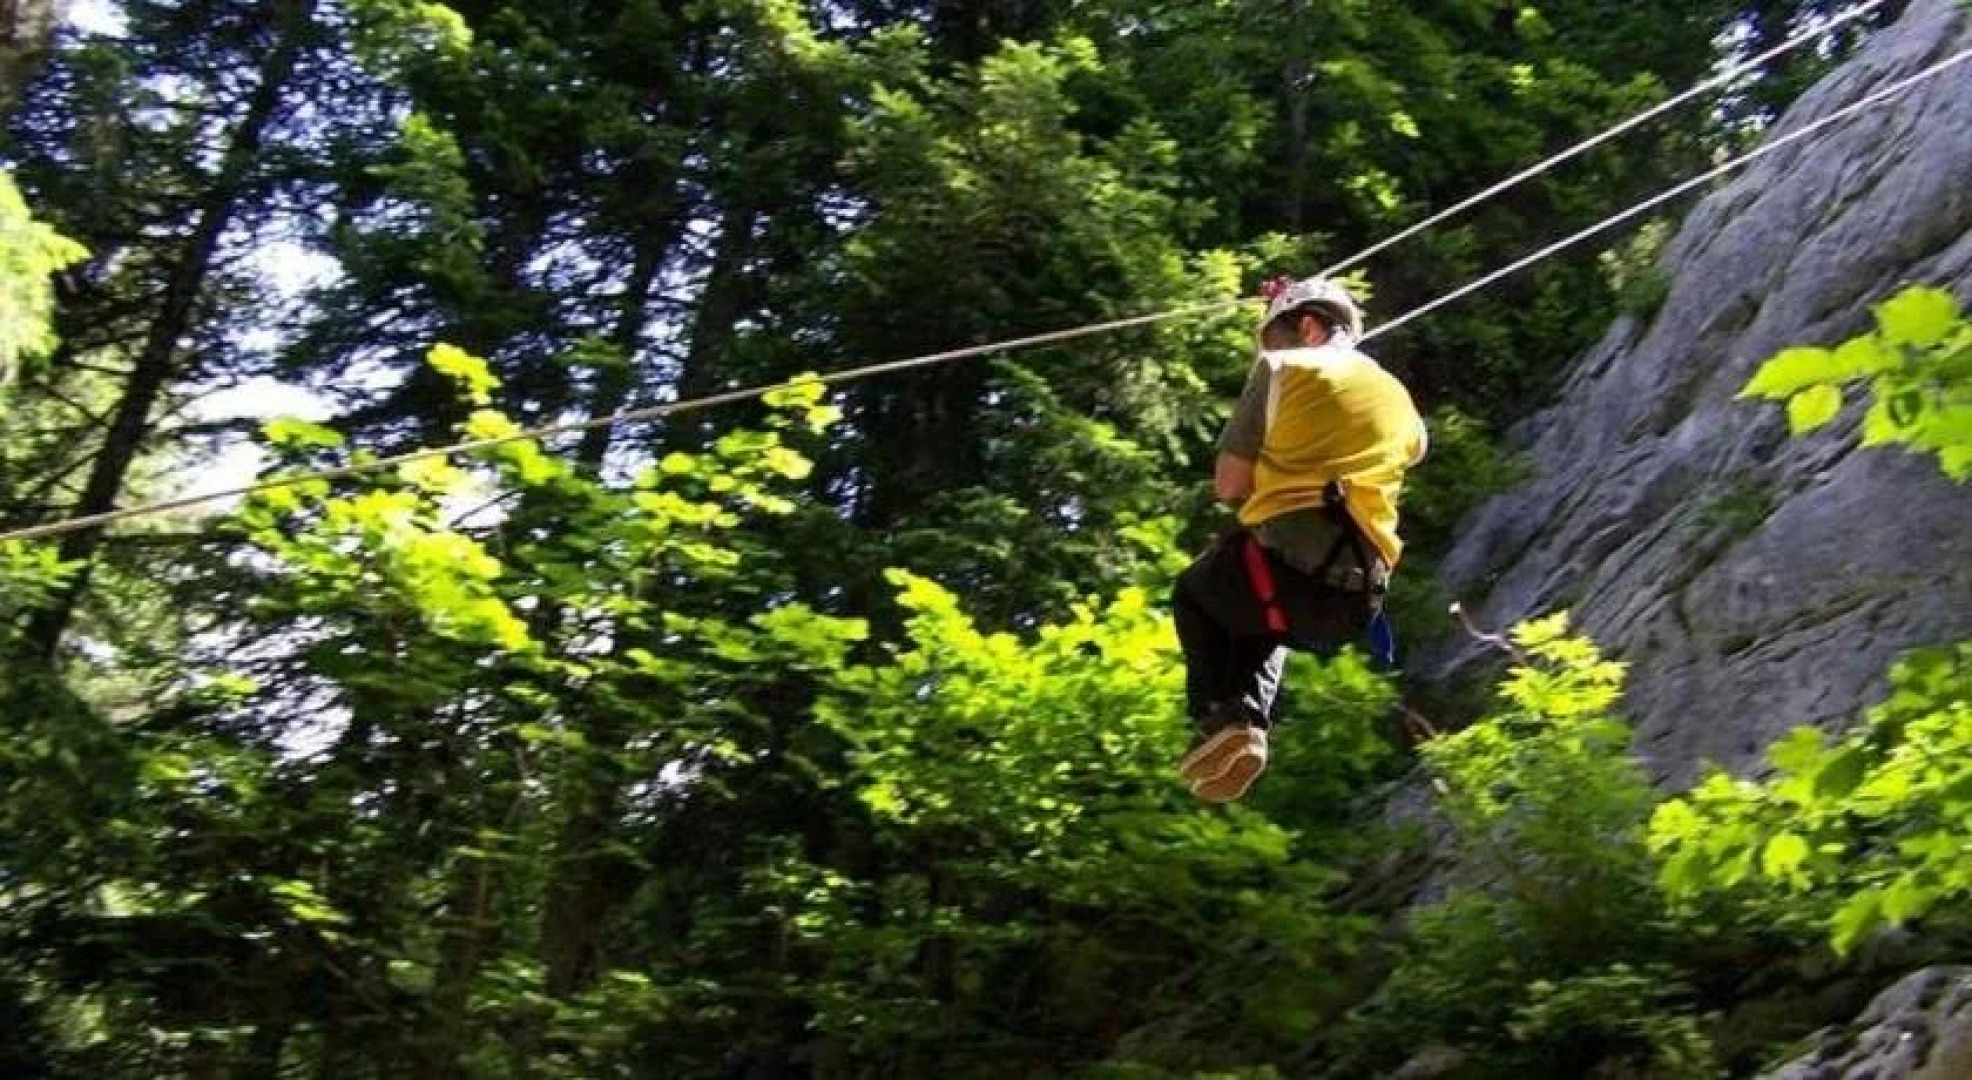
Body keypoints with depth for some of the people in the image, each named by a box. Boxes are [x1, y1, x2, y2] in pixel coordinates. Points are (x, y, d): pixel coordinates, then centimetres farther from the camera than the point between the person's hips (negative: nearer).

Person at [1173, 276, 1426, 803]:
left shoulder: (1281, 369, 5)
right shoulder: (1397, 397, 21)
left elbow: (1229, 483, 3)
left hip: (1283, 569, -5)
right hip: (1356, 605, 5)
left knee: (1194, 595, 29)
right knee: (1266, 623, 37)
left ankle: (1219, 723, 8)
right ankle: (1250, 721, 12)